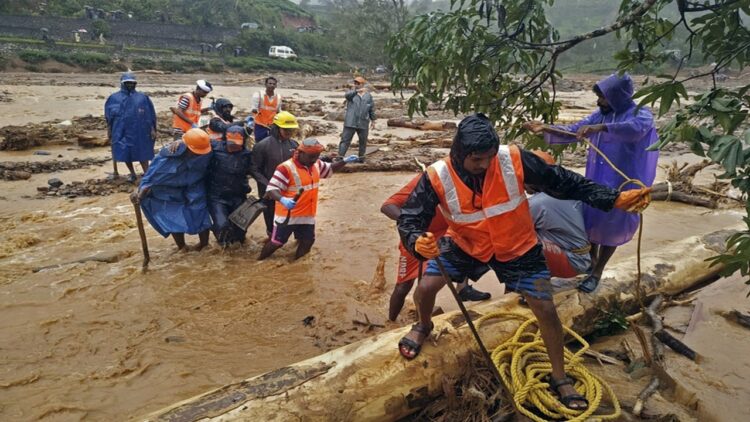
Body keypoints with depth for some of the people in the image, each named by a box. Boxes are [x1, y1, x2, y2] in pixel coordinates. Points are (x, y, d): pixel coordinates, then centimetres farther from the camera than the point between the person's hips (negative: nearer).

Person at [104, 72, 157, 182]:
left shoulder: (142, 97, 3)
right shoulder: (115, 98, 4)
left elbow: (150, 115, 4)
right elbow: (109, 117, 9)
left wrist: (152, 129, 0)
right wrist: (109, 131, 9)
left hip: (139, 131, -1)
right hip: (122, 132, 1)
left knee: (142, 153, 0)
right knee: (125, 153, 6)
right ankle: (132, 174, 22)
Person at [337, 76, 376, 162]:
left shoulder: (368, 96, 8)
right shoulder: (351, 93, 0)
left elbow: (372, 109, 14)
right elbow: (346, 95, -25)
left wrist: (373, 120, 13)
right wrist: (357, 91, -40)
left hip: (363, 124, 2)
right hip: (350, 123, -2)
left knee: (363, 142, 11)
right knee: (345, 140, -4)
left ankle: (361, 157, 27)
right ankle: (340, 157, -3)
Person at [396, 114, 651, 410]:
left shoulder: (514, 160, -26)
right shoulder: (437, 177, -26)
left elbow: (563, 182, -16)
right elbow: (409, 219, -23)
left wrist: (614, 199, -19)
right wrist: (418, 242, -47)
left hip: (516, 247, 0)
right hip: (465, 244, 0)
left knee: (546, 310, 0)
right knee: (425, 289, -10)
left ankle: (560, 378, 26)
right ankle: (424, 326, 30)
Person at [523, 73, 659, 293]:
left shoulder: (640, 114, -14)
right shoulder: (600, 115, 2)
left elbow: (636, 129, -37)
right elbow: (572, 131, 1)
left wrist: (601, 128, -51)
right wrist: (546, 129, -14)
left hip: (621, 183, -5)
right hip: (596, 179, 5)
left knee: (611, 226, 7)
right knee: (591, 219, 16)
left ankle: (597, 272, 25)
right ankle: (591, 258, 41)